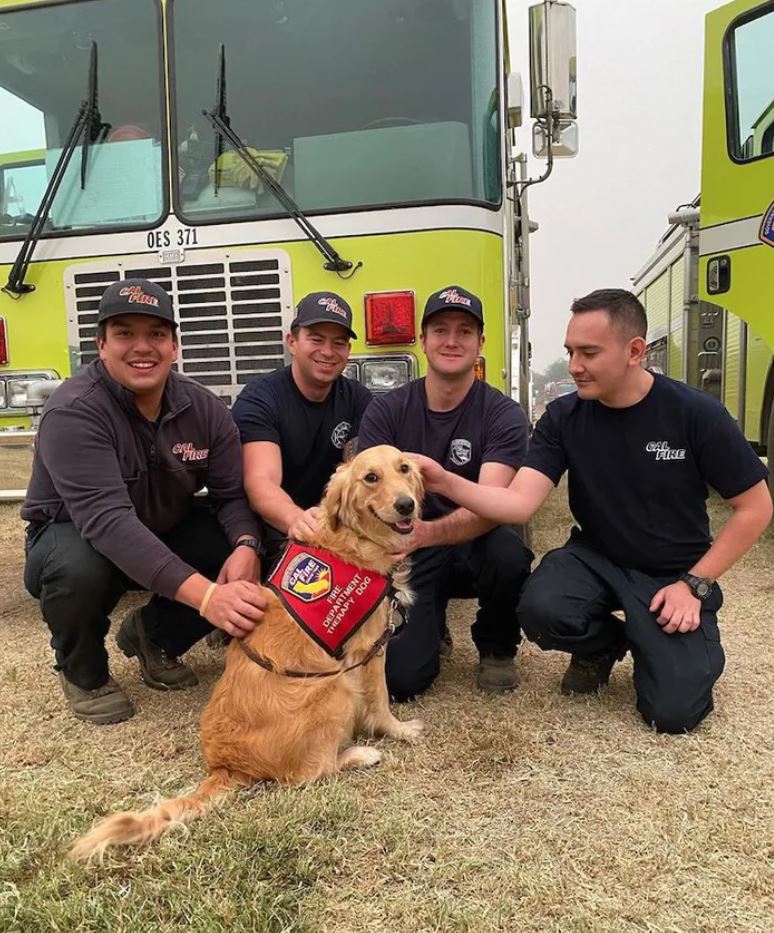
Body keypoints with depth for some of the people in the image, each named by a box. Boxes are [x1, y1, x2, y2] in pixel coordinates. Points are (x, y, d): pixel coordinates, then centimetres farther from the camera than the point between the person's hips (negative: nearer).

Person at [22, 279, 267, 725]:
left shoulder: (203, 406, -12)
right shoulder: (73, 411, -29)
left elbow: (233, 492, -11)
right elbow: (108, 520, -41)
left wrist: (245, 546, -36)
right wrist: (204, 595, -52)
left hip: (167, 533, 5)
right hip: (73, 535, -4)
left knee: (247, 554, -19)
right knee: (78, 570, -38)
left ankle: (154, 637, 9)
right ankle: (83, 672, -1)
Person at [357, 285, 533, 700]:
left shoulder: (504, 415, -13)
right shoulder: (386, 411, -6)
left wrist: (424, 533, -46)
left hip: (473, 546, 0)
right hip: (409, 556, 1)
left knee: (508, 554, -35)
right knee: (401, 676, -18)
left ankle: (495, 648, -2)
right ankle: (431, 629, 20)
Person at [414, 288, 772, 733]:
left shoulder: (696, 414, -16)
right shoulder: (563, 418, -10)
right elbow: (519, 502, -20)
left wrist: (694, 584, -12)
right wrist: (447, 482, -37)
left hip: (675, 575, -1)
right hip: (595, 558, 2)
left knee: (674, 710, -16)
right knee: (541, 609, -29)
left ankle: (651, 643, 20)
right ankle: (606, 643, 7)